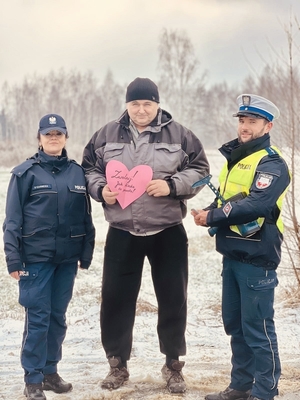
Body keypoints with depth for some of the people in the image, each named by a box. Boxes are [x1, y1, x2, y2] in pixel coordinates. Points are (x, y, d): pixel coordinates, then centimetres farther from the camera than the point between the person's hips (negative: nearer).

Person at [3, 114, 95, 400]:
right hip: (35, 258, -4)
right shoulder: (25, 172, -3)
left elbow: (86, 216, 11)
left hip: (67, 258, 4)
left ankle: (50, 371, 23)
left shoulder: (77, 172, 8)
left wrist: (86, 254, 8)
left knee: (58, 316, 11)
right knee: (37, 318, -1)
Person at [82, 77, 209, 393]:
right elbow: (89, 169, 12)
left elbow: (199, 170, 1)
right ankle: (117, 364, 23)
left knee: (173, 300, 7)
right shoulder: (107, 135, 4)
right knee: (116, 298, 6)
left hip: (168, 232, -1)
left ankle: (173, 366, 24)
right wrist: (100, 189, -9)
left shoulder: (178, 135, -1)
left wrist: (172, 185, -16)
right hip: (122, 233, 1)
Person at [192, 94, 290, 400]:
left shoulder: (271, 163, -11)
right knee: (235, 324, 15)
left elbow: (256, 205, -24)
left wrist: (212, 217, -18)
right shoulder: (235, 157, 16)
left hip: (257, 258, -9)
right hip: (232, 254, 9)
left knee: (257, 328, -3)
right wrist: (210, 213, -1)